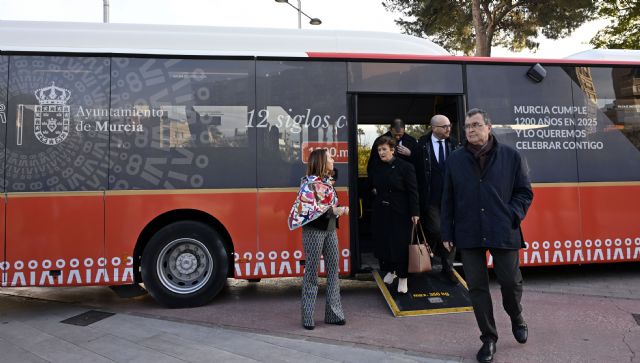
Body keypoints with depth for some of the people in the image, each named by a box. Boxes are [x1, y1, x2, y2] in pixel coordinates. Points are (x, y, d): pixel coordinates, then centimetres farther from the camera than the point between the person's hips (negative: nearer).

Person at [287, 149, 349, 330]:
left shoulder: (328, 181, 11)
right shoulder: (309, 183, -11)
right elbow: (308, 209, -20)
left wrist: (340, 209, 1)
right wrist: (332, 210, -20)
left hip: (330, 229, 7)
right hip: (314, 231, -7)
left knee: (333, 269, 8)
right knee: (312, 272, 0)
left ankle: (333, 313, 18)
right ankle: (307, 316, 11)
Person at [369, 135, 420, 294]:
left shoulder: (405, 167, -9)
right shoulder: (378, 168, 8)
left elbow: (413, 191, -11)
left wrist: (415, 212, -15)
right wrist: (374, 190, 7)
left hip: (400, 213, -5)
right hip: (381, 212, 5)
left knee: (401, 245, 1)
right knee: (382, 243, 9)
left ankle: (402, 277, 16)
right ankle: (389, 270, 31)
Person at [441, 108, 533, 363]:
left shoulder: (511, 156, 1)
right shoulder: (455, 160, 5)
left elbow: (525, 192, 7)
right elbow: (448, 199, 7)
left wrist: (512, 216, -8)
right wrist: (447, 232, 5)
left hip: (503, 234, -1)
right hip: (469, 235, 1)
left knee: (511, 281, 8)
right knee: (477, 287, 6)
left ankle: (516, 318, 42)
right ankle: (489, 338, 23)